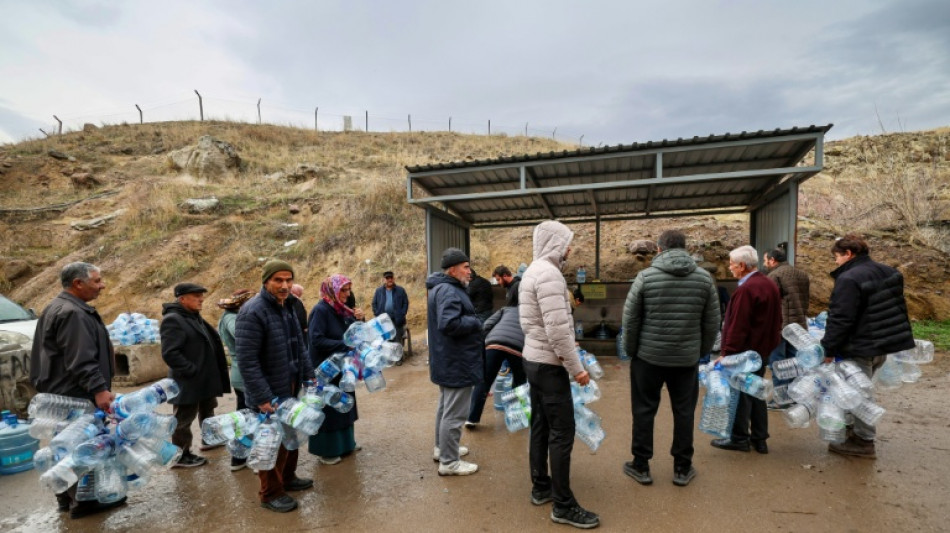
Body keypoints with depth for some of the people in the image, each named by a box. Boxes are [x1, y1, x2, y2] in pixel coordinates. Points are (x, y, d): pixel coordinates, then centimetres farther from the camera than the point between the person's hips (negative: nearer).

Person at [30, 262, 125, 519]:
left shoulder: (59, 308, 15)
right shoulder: (72, 313, -21)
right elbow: (81, 360, -28)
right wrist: (99, 389, -30)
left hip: (63, 393, 11)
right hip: (76, 395, -11)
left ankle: (68, 496, 31)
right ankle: (84, 500, 8)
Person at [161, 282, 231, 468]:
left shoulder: (193, 317, 11)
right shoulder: (173, 320, -20)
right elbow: (170, 353, -27)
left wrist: (209, 373, 14)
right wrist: (192, 371, -23)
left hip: (205, 379, 10)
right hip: (188, 382, -10)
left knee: (207, 410, 24)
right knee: (184, 419, 5)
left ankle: (209, 439, 42)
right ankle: (181, 456, 18)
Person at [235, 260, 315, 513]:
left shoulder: (287, 306, 6)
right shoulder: (252, 312, -22)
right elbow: (246, 361, -23)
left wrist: (309, 376, 10)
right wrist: (263, 397, -24)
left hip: (292, 388, 8)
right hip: (270, 392, -8)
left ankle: (287, 477, 42)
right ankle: (271, 493, 27)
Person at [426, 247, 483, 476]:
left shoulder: (444, 288, 12)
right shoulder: (448, 291, -23)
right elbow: (450, 324, -34)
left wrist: (471, 321, 6)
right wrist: (475, 322, -19)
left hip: (448, 361, 12)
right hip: (456, 362, -12)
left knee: (446, 407, 23)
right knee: (454, 413, 0)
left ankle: (442, 448, 37)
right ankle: (449, 462, 11)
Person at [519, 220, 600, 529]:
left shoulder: (532, 271, 12)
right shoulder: (549, 273, -20)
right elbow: (558, 329, -25)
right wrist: (576, 367, -17)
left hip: (533, 359, 10)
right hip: (549, 364, -10)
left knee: (540, 426, 17)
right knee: (562, 432, -1)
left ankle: (541, 487, 30)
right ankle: (563, 506, 10)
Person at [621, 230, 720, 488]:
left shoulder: (645, 276, -9)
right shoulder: (705, 278, -1)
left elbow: (630, 319, -8)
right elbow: (712, 322, 3)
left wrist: (631, 350, 5)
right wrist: (702, 351, 15)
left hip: (648, 356, -2)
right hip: (687, 358, 2)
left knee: (644, 410, 10)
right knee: (684, 412, 14)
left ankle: (641, 466, 20)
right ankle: (682, 468, 25)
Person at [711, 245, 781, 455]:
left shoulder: (746, 290, -21)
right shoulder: (770, 285, 10)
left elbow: (738, 326, -24)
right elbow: (776, 320, 16)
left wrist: (726, 353, -20)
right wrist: (769, 343, 22)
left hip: (745, 352, -10)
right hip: (763, 351, 10)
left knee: (740, 394, 2)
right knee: (756, 393, 16)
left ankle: (739, 438, 12)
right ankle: (759, 439, 24)